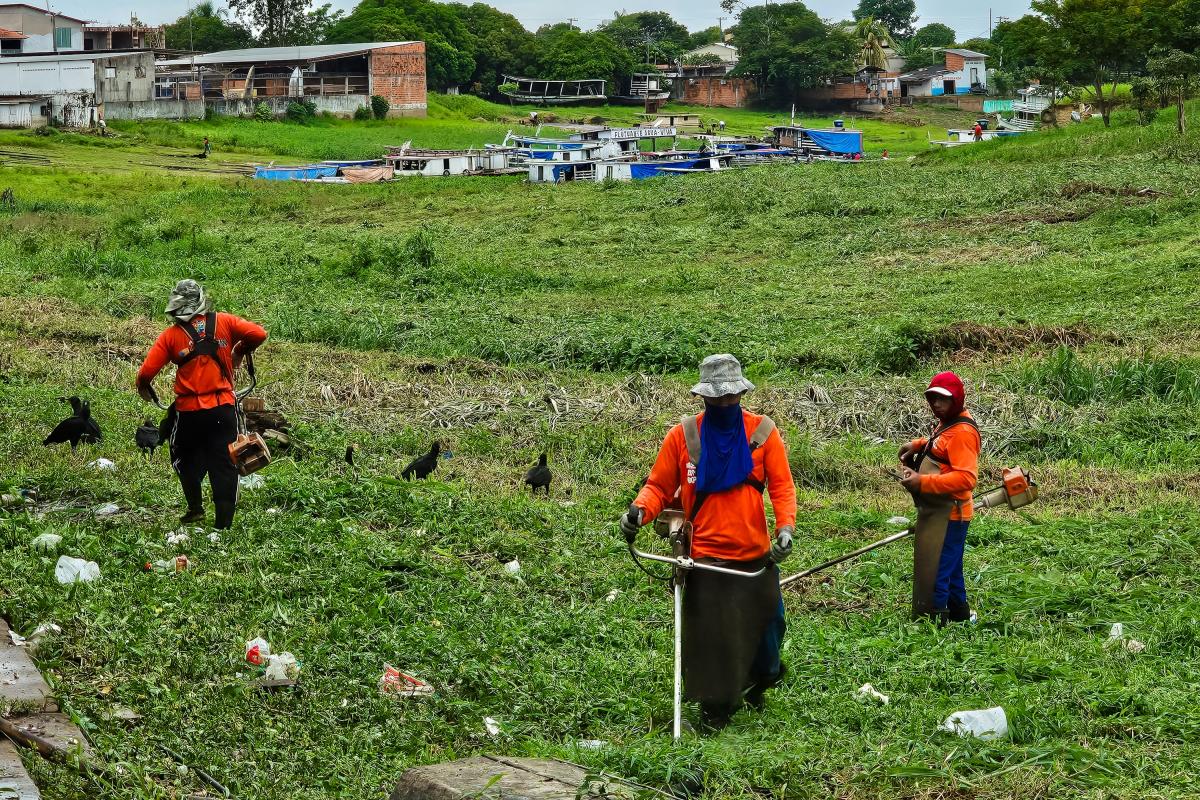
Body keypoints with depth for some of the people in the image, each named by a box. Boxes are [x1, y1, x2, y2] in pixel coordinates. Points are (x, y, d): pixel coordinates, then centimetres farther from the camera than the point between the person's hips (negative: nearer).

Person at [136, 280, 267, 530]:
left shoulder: (170, 336, -3)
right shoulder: (224, 322, -1)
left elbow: (146, 373, -8)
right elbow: (259, 334, -5)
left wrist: (144, 390, 14)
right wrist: (240, 352, 14)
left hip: (189, 411, -1)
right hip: (223, 407, 1)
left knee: (188, 461, 24)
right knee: (224, 466, 5)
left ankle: (195, 508, 24)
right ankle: (224, 523, 3)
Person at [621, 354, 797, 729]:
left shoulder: (763, 431, 1)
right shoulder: (683, 435, 0)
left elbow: (782, 486, -2)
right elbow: (659, 486, 2)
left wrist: (785, 527, -19)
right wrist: (639, 510, -18)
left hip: (756, 555, 2)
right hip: (705, 557, -1)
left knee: (767, 622, 13)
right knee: (709, 637, -2)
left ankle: (760, 678, 42)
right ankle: (716, 710, 13)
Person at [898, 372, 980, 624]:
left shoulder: (962, 432, -20)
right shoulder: (947, 423, 12)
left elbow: (966, 478, -28)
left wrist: (923, 482, -31)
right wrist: (918, 445, 12)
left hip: (947, 516, -11)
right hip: (937, 513, 11)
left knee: (933, 574, -8)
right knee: (950, 570, 23)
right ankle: (960, 615, 35)